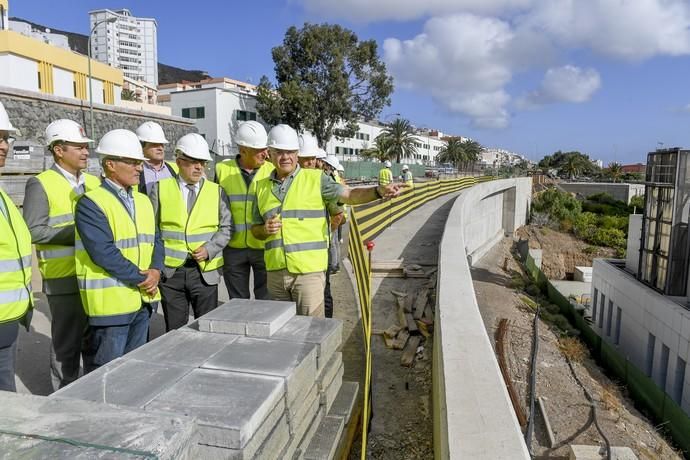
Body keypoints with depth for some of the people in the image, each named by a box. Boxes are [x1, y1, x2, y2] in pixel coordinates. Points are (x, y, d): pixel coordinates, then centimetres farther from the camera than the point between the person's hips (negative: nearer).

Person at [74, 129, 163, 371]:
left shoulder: (143, 201, 12)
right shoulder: (91, 203, -11)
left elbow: (155, 239, 12)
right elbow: (103, 252, -20)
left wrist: (155, 270, -6)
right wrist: (140, 279, -16)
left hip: (143, 299, 7)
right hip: (111, 301, -7)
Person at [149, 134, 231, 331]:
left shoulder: (216, 191, 6)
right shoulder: (160, 189, 5)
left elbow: (225, 228, 5)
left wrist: (209, 249, -11)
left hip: (205, 271, 0)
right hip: (170, 271, 0)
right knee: (175, 332, 10)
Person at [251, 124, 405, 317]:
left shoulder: (315, 179, -1)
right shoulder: (262, 187, 11)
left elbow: (350, 195, -11)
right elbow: (255, 229, 18)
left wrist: (379, 191, -28)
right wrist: (264, 230, -5)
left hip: (309, 270, -4)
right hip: (275, 272, 4)